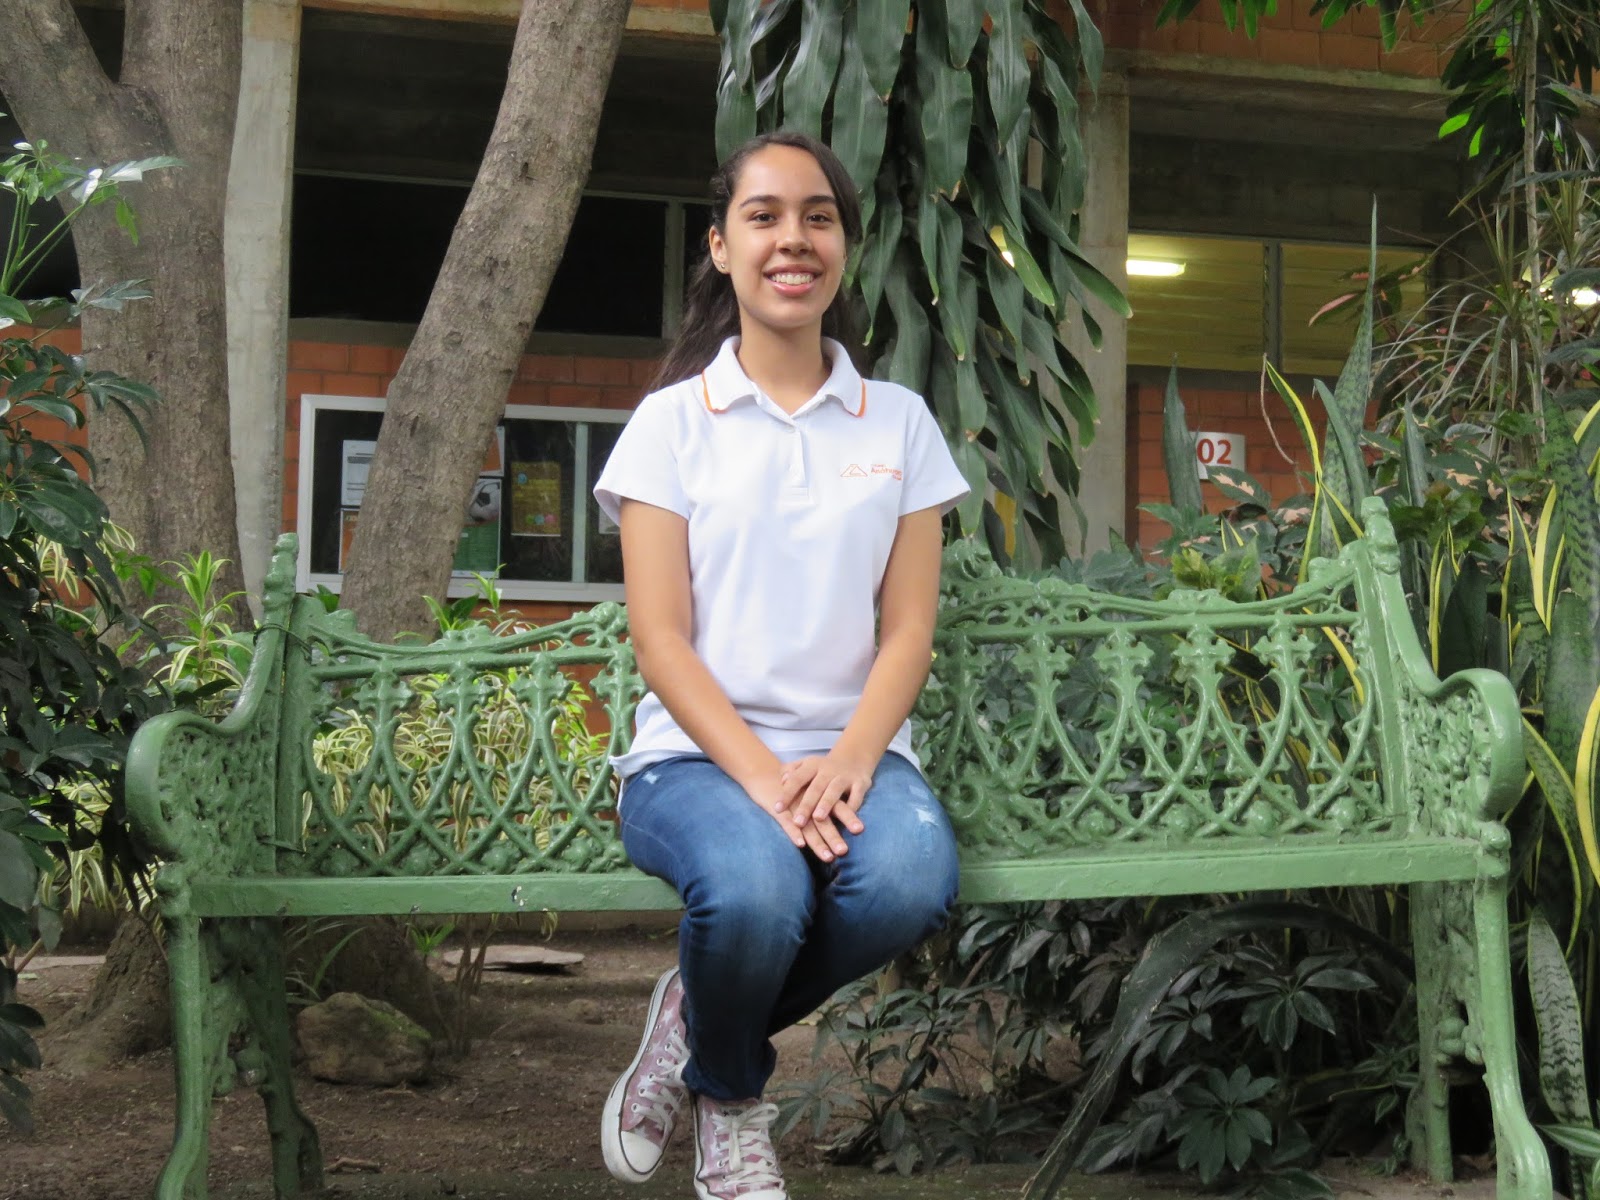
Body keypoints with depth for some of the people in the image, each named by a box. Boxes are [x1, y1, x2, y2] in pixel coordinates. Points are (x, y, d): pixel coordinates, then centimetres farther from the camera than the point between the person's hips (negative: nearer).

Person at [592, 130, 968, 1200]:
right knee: (754, 887, -36)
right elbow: (661, 640, -2)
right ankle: (730, 1108, 1)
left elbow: (909, 629, 6)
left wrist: (848, 763, -14)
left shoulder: (899, 422, 13)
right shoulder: (672, 422, 6)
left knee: (912, 878, -34)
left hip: (851, 752, 2)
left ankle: (701, 1018, -1)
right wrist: (763, 775, -17)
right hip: (697, 755, -2)